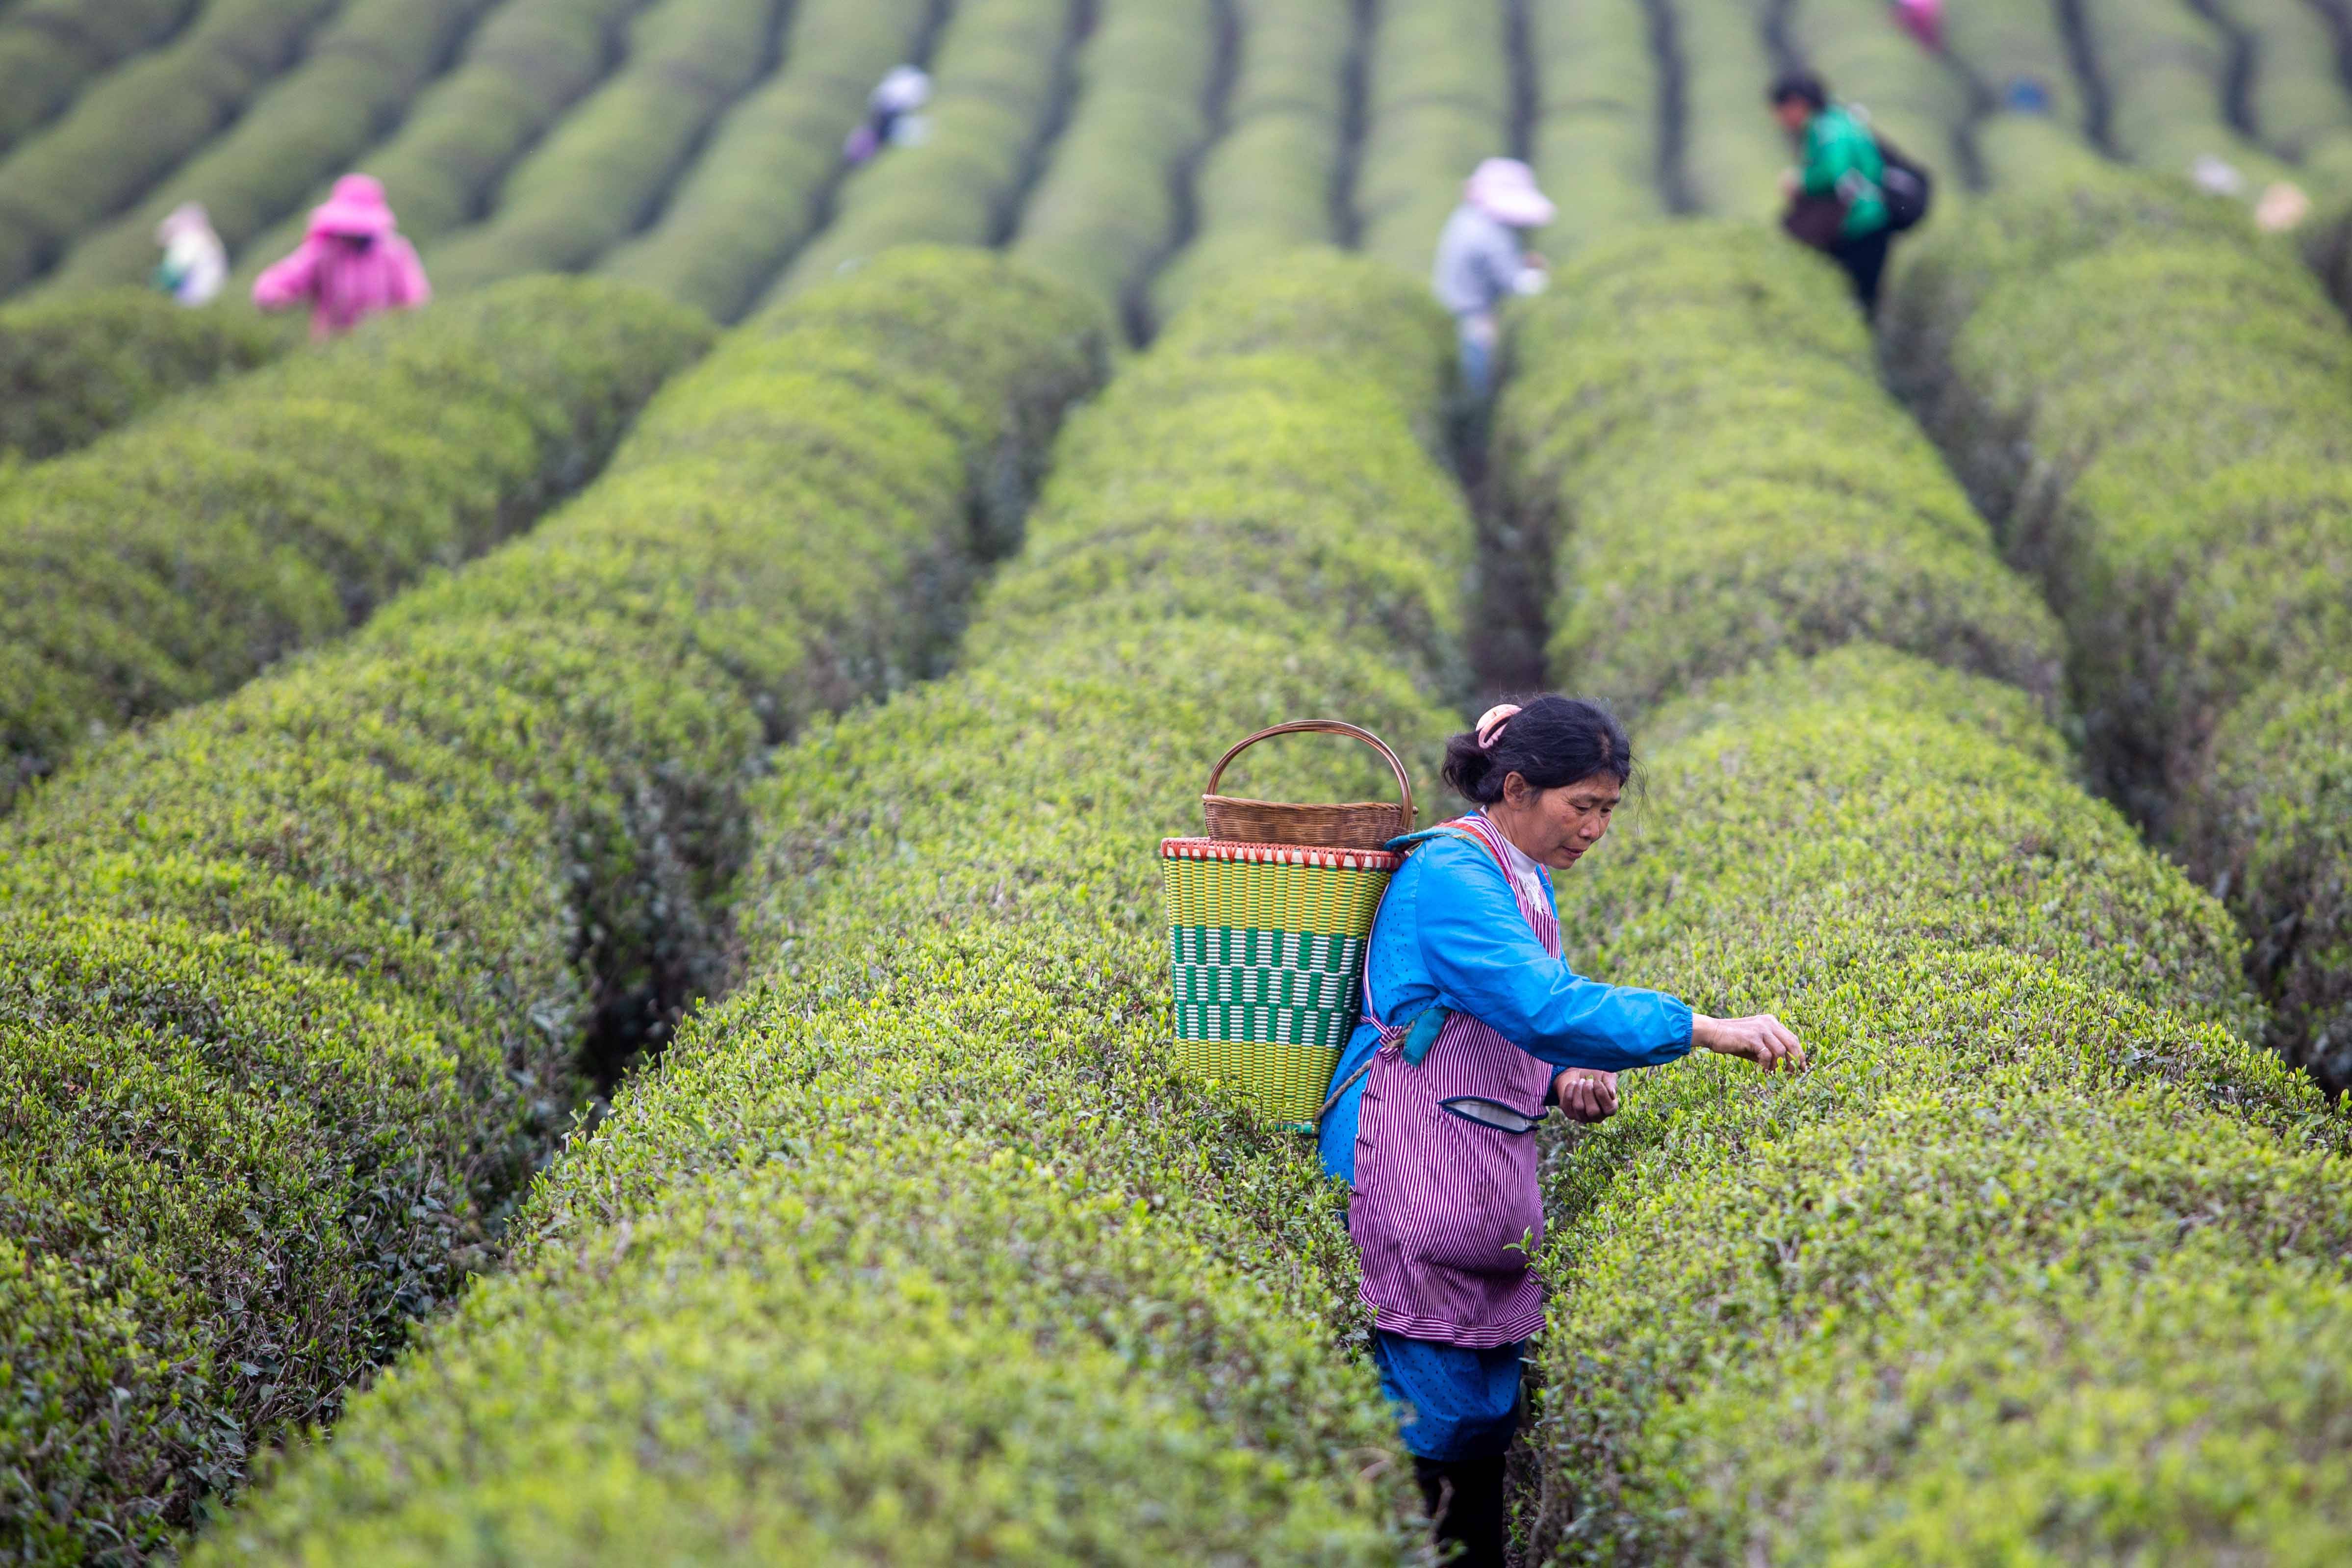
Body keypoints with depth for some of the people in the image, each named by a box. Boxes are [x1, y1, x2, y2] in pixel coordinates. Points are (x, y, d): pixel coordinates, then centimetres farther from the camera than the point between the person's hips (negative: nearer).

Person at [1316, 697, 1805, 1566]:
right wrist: (1706, 1028, -29)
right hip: (1416, 1176, -10)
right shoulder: (1451, 873, -14)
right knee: (1436, 1411, -9)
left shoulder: (1524, 882, 17)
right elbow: (1543, 1006, -27)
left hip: (1489, 1183, 10)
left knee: (1489, 1408, 9)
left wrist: (1568, 1080, 4)